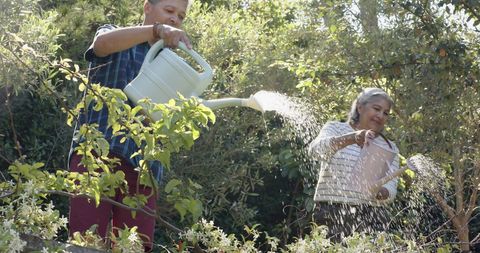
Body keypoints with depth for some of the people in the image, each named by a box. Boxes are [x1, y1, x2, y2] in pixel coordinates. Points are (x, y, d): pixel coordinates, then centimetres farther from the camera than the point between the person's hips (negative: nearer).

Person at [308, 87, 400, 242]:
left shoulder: (389, 148, 17)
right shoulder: (336, 129, 8)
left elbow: (390, 188, 5)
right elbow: (315, 149, -14)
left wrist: (381, 193, -20)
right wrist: (352, 138, -29)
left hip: (372, 218, 3)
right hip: (332, 214, -3)